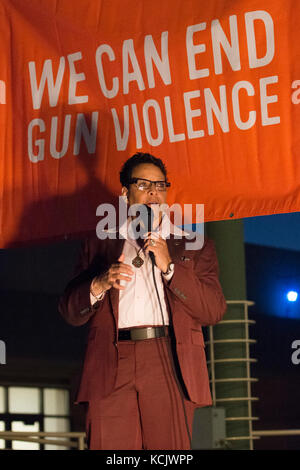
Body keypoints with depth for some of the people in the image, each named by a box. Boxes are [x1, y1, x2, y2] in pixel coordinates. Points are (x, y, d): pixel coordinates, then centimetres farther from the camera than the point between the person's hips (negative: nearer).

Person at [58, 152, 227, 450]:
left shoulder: (194, 246, 19)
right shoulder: (99, 246, 21)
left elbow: (214, 311, 7)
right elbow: (70, 313, 15)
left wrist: (169, 267, -3)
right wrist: (99, 285, -5)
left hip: (169, 363, 0)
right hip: (111, 367, 1)